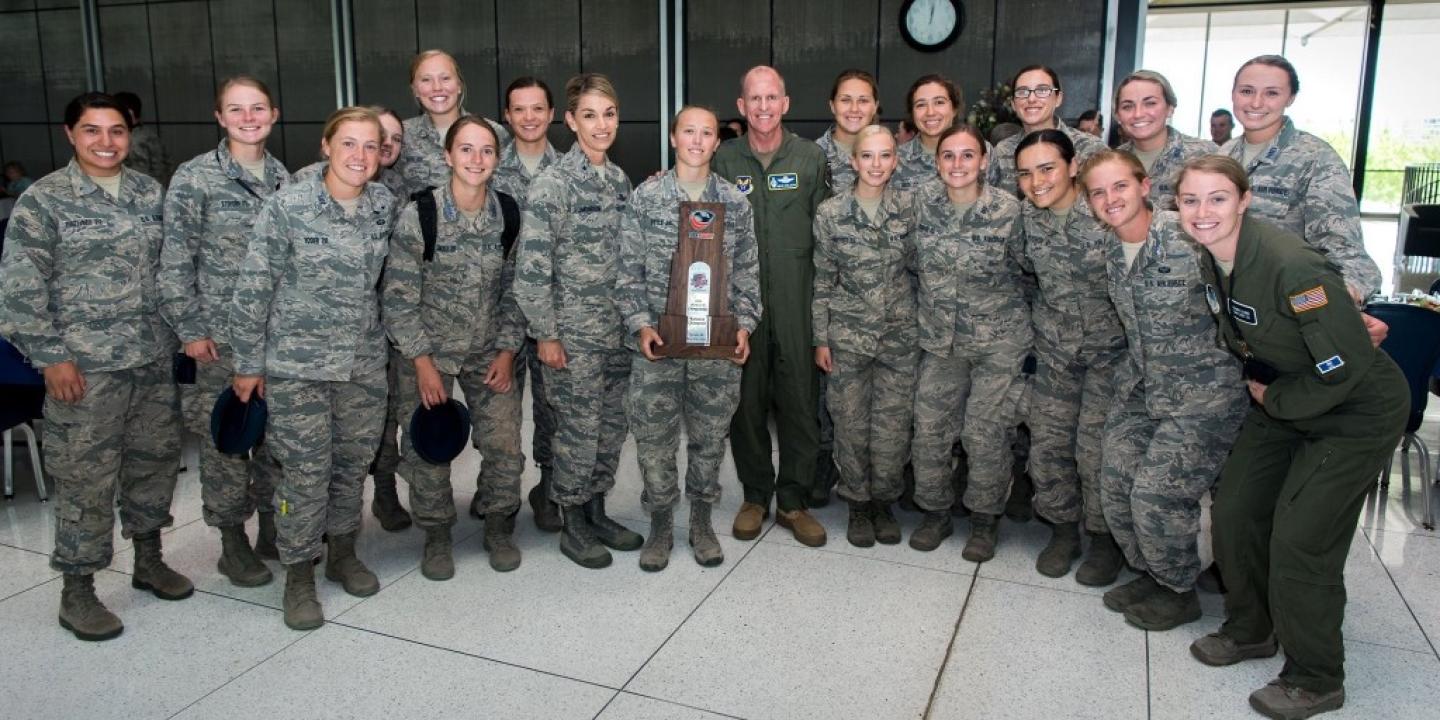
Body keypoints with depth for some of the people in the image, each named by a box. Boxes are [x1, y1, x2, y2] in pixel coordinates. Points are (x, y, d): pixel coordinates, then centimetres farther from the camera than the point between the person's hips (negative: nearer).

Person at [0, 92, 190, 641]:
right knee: (86, 477, 1)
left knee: (155, 460, 14)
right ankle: (77, 591, 15)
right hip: (85, 367, -5)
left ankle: (148, 559, 33)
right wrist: (51, 357, -11)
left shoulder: (149, 192, 8)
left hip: (154, 360, 5)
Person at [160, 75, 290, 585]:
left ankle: (273, 529, 26)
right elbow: (175, 261, -6)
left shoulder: (284, 177, 8)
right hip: (221, 335, -4)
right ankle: (232, 541, 18)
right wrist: (190, 329, -10)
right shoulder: (195, 178, -5)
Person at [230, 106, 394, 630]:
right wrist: (248, 363, -6)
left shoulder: (384, 204, 0)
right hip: (298, 366, -4)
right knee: (306, 473, 2)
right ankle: (298, 576, 20)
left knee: (353, 464, 15)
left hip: (365, 364, 4)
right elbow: (252, 289, -9)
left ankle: (342, 553, 35)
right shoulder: (287, 206, -13)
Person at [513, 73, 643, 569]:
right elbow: (531, 266, -15)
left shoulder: (619, 179, 9)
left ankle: (596, 513, 29)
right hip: (573, 332, -7)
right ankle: (573, 526, 19)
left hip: (617, 327, 7)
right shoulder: (553, 183, -13)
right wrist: (545, 333, -14)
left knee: (613, 425, 13)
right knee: (579, 429, 2)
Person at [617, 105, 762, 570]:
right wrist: (640, 325, -9)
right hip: (658, 340, -1)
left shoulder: (735, 203, 6)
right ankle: (660, 523, 22)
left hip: (718, 342, 2)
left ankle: (701, 520, 27)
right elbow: (629, 270, 0)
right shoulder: (645, 197, 1)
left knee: (710, 436, 10)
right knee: (654, 436, 4)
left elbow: (747, 272, 9)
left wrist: (744, 324, -1)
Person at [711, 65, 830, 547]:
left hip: (797, 299, 0)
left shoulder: (811, 158, 4)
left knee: (799, 399, 3)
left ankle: (793, 501, 18)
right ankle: (755, 496, 24)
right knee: (747, 399, 8)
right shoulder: (724, 160, 4)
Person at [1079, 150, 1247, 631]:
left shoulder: (1189, 237, -19)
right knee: (1115, 488, 6)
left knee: (1156, 496, -8)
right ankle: (1150, 574, 31)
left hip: (1204, 393, -7)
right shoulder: (1113, 257, 4)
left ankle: (1180, 592, 18)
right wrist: (1130, 380, 15)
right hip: (1143, 391, 7)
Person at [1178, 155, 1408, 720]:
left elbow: (1346, 369, -27)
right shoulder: (1211, 261, -8)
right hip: (1281, 404, 8)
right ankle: (1251, 631, 32)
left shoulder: (1291, 267, -32)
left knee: (1298, 540, -7)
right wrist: (1258, 389, 2)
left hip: (1356, 413, -7)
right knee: (1233, 511, 9)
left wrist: (1273, 399, -16)